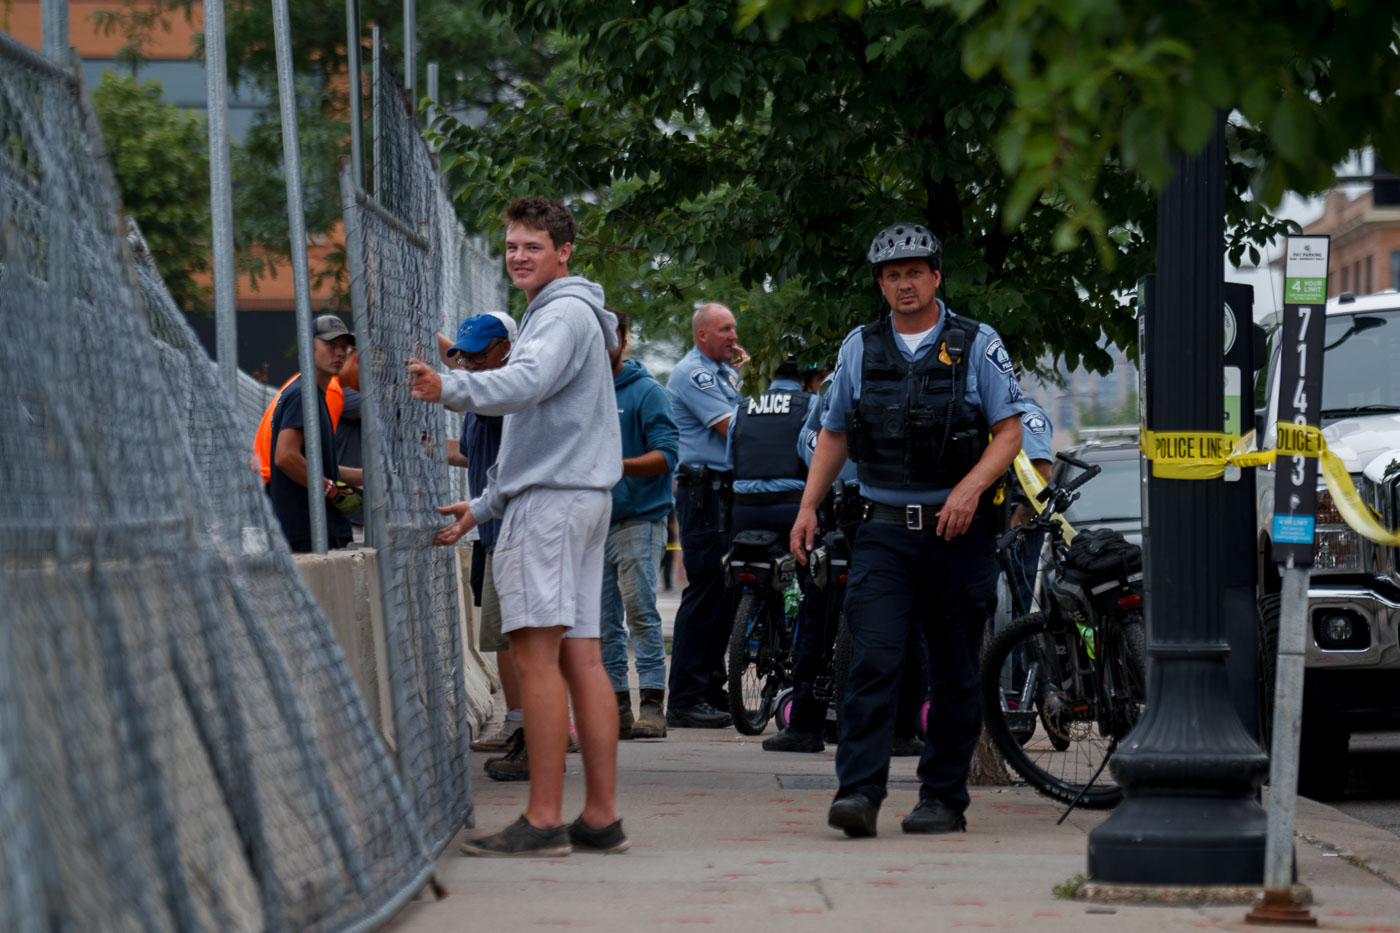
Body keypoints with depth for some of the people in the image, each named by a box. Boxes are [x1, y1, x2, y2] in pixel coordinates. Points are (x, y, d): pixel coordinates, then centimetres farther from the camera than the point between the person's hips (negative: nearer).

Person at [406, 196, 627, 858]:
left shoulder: (566, 313, -7)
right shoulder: (548, 315, 26)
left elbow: (523, 385, -28)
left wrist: (448, 387, -43)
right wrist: (484, 506, 29)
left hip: (553, 501, -10)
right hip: (569, 498, 10)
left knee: (537, 654, -13)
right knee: (579, 657, 6)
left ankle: (543, 821, -16)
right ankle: (600, 817, 5)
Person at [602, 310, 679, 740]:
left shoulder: (646, 392, -3)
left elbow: (666, 455, -11)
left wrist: (618, 465, -25)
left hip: (638, 517, -6)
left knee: (640, 610, -12)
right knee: (603, 620, 5)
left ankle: (652, 704, -12)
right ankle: (616, 705, 9)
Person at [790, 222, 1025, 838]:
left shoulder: (976, 345, 2)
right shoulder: (860, 348, 11)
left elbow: (1009, 433, -1)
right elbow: (834, 434, 18)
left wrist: (970, 488, -17)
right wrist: (809, 506, 7)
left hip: (956, 532, -1)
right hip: (883, 532, 1)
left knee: (954, 672, 3)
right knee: (872, 661, -12)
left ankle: (944, 798, 12)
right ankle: (858, 792, -17)